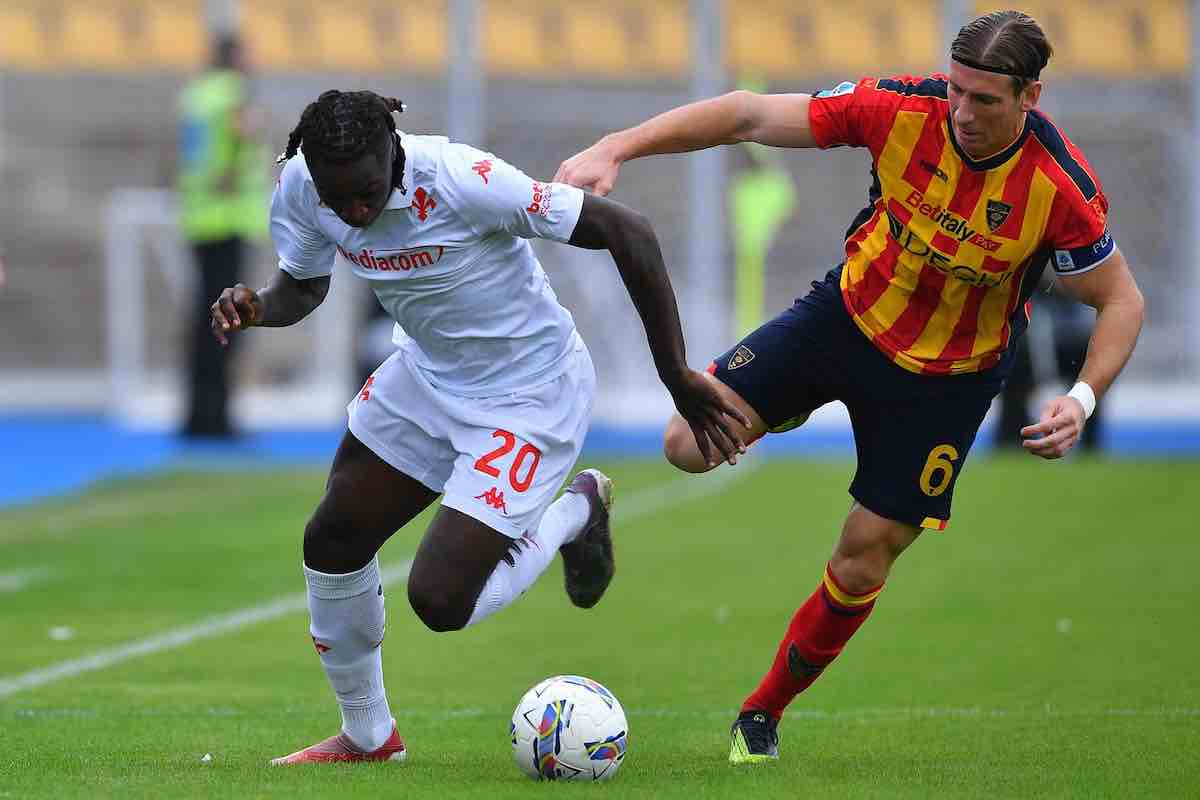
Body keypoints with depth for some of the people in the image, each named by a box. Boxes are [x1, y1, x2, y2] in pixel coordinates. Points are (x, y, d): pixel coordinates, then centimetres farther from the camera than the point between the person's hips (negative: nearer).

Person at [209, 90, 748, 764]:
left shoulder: (463, 180, -34)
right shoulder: (301, 187, -15)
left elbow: (628, 233, -28)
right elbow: (304, 286, 7)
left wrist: (678, 377, -23)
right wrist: (255, 308, -18)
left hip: (528, 396, -7)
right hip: (429, 374, 7)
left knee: (440, 602, -12)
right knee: (331, 543, 6)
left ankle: (573, 516, 17)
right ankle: (367, 734, 30)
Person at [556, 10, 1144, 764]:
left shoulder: (1063, 191, -27)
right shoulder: (902, 110, -23)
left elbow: (1123, 302, -12)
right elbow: (750, 115, -18)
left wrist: (1082, 400, -29)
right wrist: (616, 149, -27)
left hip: (947, 376, -2)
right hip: (850, 313, 2)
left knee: (863, 560, 3)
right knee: (691, 445, -12)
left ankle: (765, 712, 28)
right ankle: (788, 412, 24)